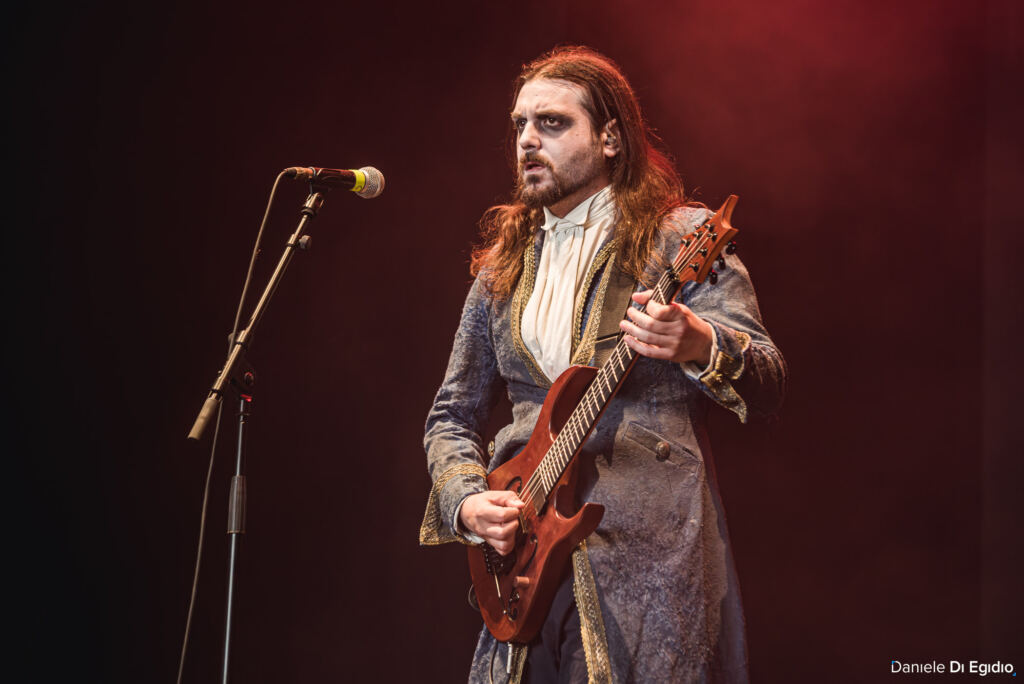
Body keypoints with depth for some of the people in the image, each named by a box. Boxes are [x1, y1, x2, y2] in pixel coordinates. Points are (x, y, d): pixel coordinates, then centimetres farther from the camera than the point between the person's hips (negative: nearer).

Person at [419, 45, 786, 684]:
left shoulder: (682, 237, 1)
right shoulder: (504, 266, 16)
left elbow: (766, 386, -10)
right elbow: (452, 414, 20)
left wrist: (700, 347, -32)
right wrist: (467, 502, 0)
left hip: (652, 557, -4)